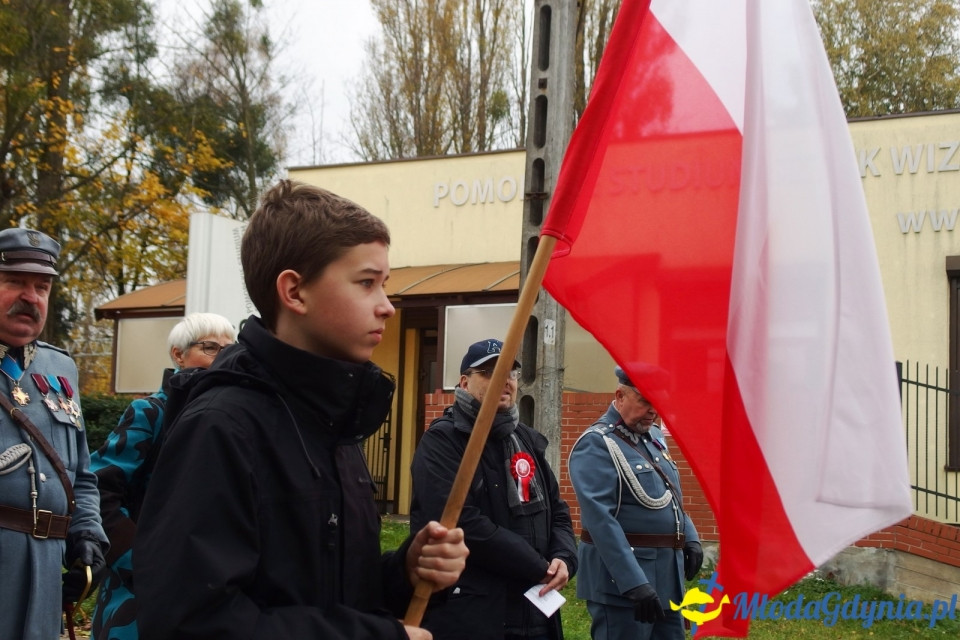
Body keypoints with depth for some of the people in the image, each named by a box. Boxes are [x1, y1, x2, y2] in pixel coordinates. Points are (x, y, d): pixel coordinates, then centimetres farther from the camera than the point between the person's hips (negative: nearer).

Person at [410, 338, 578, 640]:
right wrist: (540, 569, -15)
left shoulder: (527, 440, 15)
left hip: (534, 610, 7)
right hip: (467, 614, -7)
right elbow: (463, 524, -21)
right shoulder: (443, 441, -9)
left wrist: (564, 559, -5)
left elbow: (557, 511, 17)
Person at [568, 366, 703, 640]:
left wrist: (690, 537, 9)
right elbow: (602, 521, -23)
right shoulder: (596, 445, -14)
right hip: (622, 578, -9)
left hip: (667, 575, 9)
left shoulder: (654, 437, 13)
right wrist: (635, 583, -27)